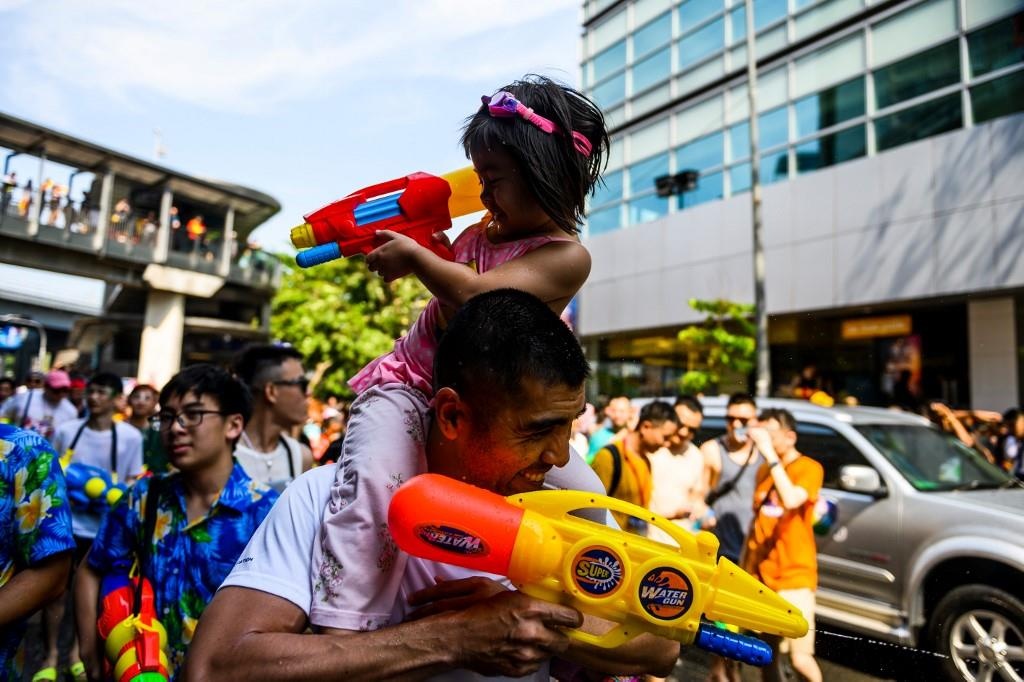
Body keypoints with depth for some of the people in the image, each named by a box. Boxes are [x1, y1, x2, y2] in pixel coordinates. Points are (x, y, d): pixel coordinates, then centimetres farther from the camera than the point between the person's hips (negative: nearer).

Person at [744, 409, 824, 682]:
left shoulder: (809, 468, -9)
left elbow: (791, 500, -29)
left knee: (800, 658, -8)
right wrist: (746, 565, 13)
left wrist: (770, 453, -27)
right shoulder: (764, 470, 10)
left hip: (794, 577, -6)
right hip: (760, 575, 6)